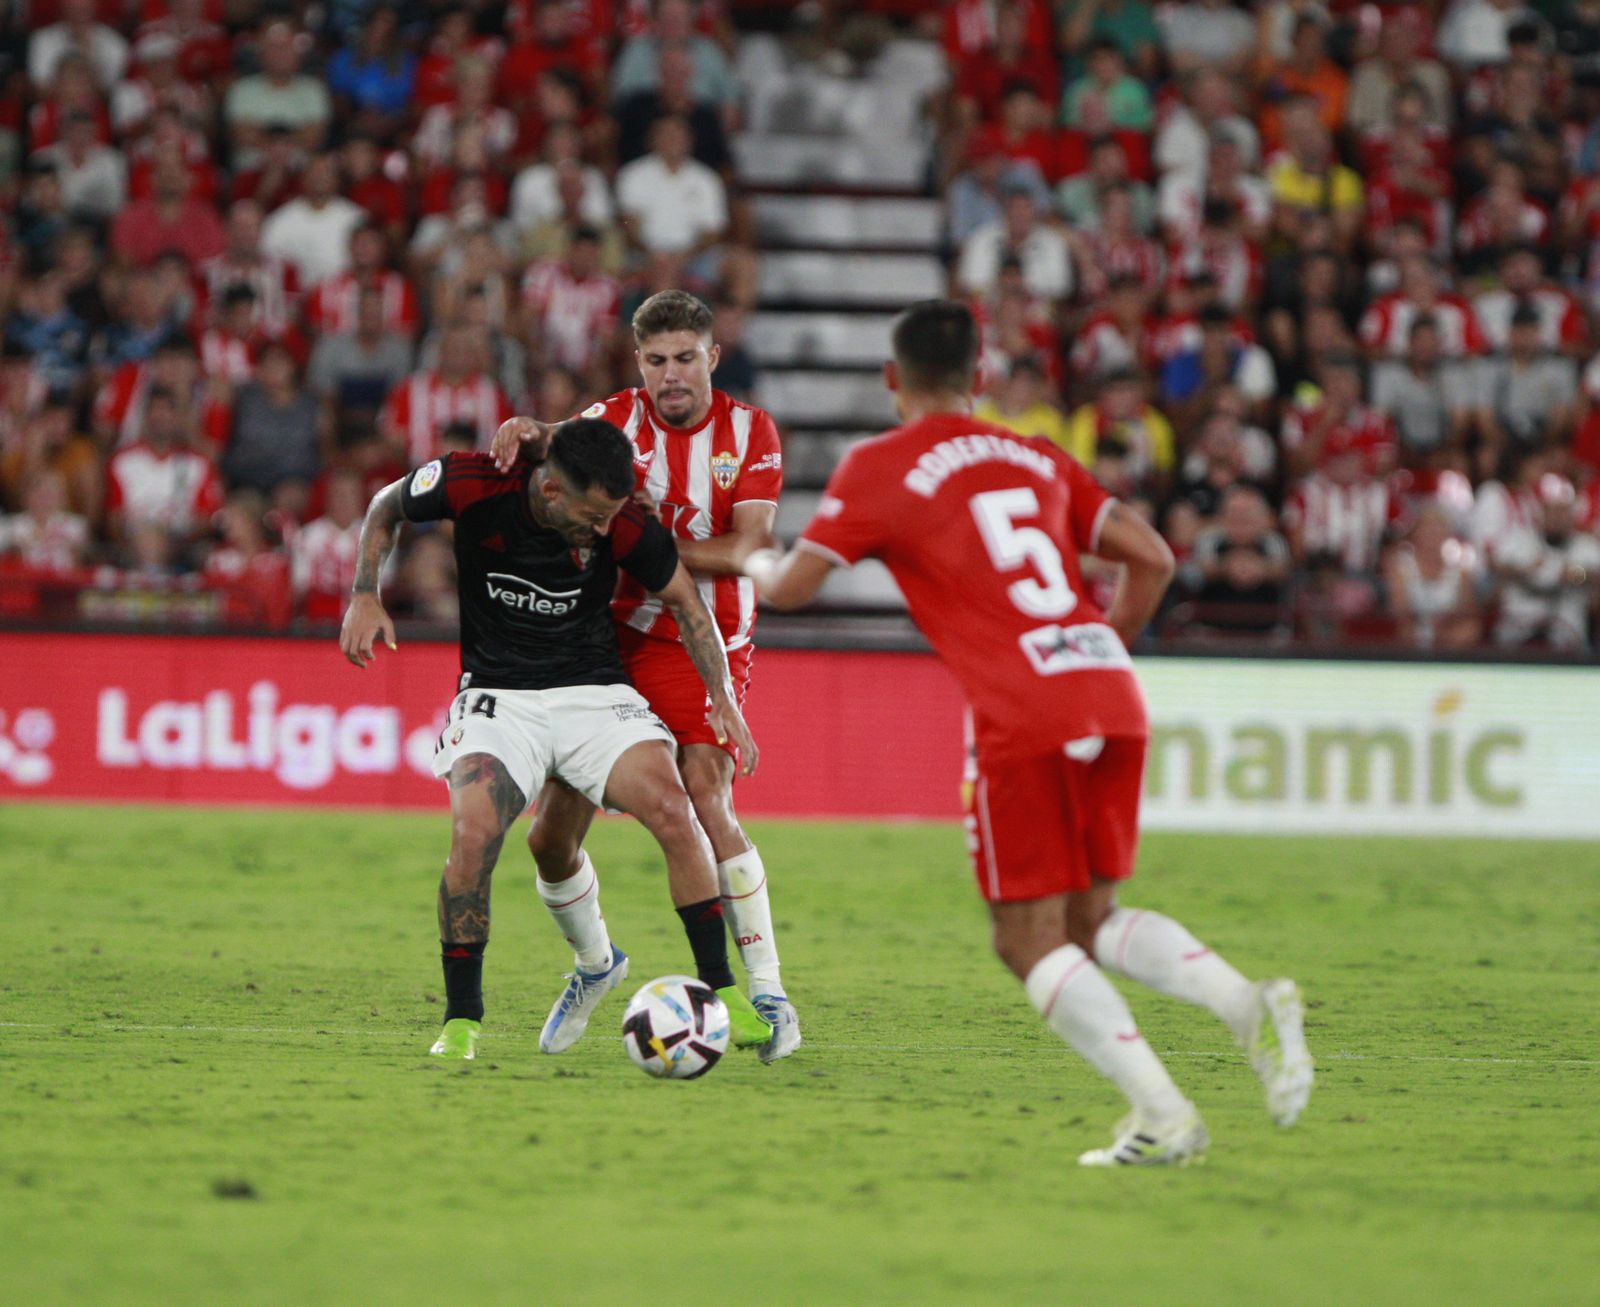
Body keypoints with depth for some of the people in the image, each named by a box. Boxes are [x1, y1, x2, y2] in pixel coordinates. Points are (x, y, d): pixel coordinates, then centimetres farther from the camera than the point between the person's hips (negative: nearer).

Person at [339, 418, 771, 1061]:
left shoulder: (625, 526, -14)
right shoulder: (470, 485, -16)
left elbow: (684, 600, 4)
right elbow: (385, 508, 6)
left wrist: (721, 695, -5)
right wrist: (365, 594, -6)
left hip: (594, 694, 1)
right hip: (498, 697, -1)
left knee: (672, 810, -24)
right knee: (473, 834, -27)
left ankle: (721, 992, -10)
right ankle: (460, 1021, -9)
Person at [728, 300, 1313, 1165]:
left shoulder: (880, 468, 5)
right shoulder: (1034, 458, 21)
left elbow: (792, 585, 3)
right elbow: (1152, 557, 18)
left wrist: (751, 560, 25)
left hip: (1023, 714, -6)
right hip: (1112, 696, 6)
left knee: (1030, 940, 3)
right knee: (1091, 923, 18)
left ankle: (1163, 1116, -11)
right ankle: (1248, 1005, -7)